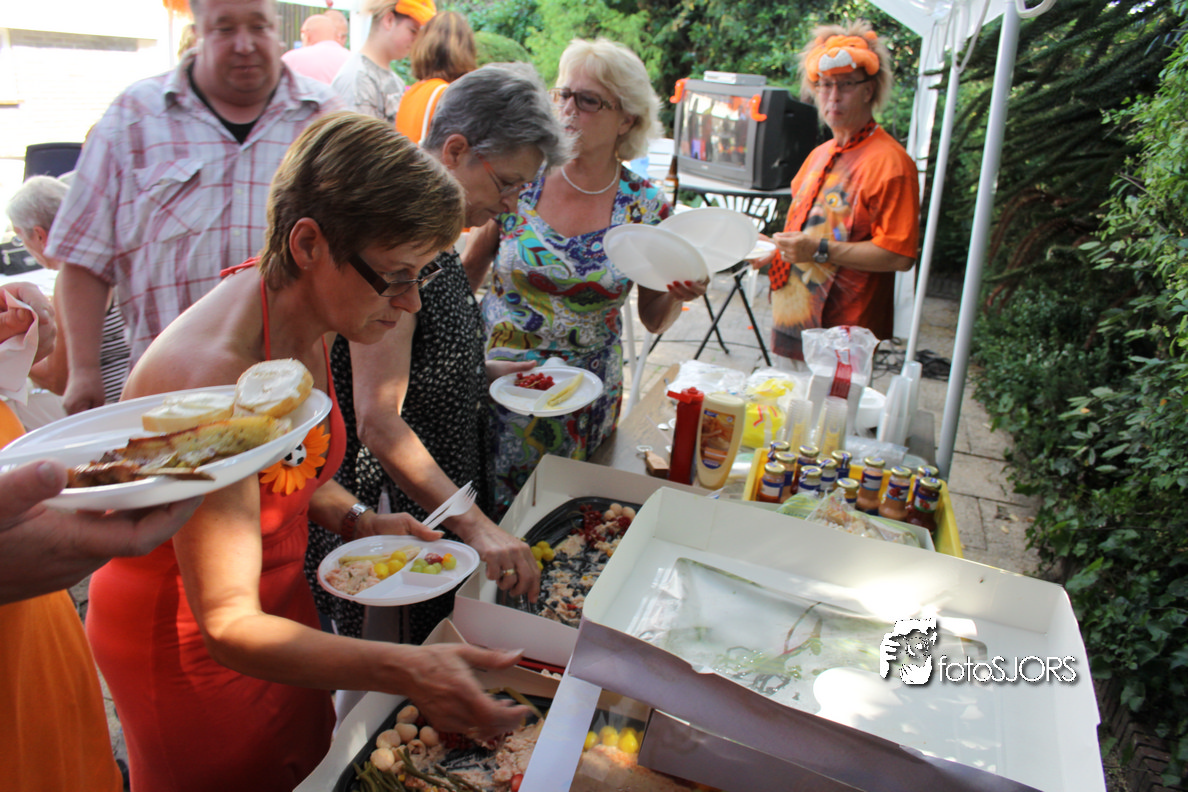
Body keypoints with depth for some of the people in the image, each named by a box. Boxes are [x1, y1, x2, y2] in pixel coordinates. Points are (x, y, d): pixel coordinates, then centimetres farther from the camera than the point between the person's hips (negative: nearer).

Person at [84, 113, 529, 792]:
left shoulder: (304, 326, -10)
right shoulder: (216, 379, -36)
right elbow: (227, 624, -33)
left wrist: (355, 521, -8)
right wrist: (405, 669, -45)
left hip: (278, 597, 7)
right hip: (181, 641, -7)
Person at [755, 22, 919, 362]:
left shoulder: (889, 161, -10)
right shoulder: (819, 155, 17)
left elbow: (900, 255, -18)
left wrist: (821, 250, -21)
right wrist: (775, 248, 10)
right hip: (795, 321, 8)